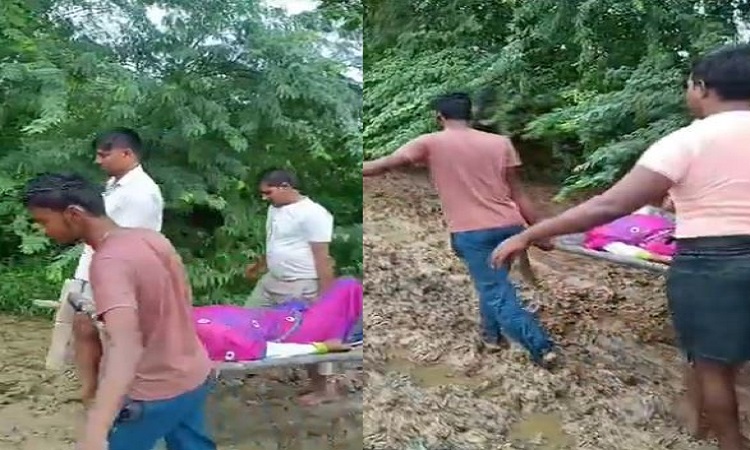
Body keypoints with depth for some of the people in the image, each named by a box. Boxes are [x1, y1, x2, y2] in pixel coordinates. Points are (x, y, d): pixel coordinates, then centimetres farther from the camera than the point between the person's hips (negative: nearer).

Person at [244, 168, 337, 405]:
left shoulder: (312, 214, -19)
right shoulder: (275, 209, 8)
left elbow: (322, 257, -21)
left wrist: (325, 294, -23)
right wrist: (259, 265, 32)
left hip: (302, 286, -9)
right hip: (272, 281, 9)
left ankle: (324, 388, 20)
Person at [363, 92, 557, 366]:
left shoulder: (431, 143, -1)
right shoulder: (500, 143, 7)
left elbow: (382, 165, 2)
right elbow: (518, 194, 5)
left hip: (472, 232, -5)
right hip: (509, 226, 5)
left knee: (498, 296, 3)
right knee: (493, 282, 27)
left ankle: (541, 346, -3)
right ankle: (491, 332, 40)